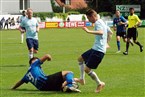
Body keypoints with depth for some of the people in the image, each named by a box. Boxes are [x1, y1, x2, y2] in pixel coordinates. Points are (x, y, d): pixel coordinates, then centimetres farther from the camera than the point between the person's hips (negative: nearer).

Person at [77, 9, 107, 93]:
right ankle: (82, 79, 24)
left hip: (98, 50, -11)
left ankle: (99, 84, 5)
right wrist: (106, 43, 41)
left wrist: (88, 31, -43)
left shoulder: (98, 23, -15)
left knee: (87, 69, -9)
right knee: (81, 59, 21)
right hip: (95, 48, 11)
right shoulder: (101, 22, 16)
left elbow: (101, 32, -36)